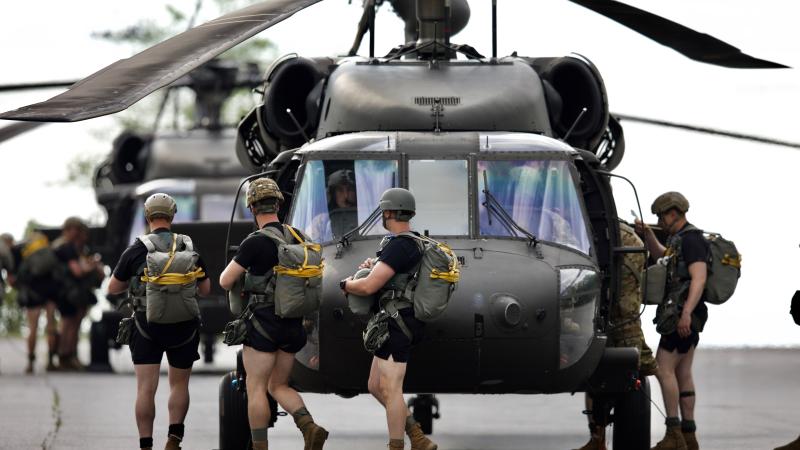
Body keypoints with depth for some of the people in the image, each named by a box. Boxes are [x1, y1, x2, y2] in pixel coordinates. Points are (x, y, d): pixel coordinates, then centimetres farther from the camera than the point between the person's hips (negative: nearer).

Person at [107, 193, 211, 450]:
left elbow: (113, 288, 3)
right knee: (179, 385, 16)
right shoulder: (189, 249, 1)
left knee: (146, 389, -1)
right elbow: (205, 290, 9)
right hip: (184, 327, 2)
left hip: (147, 326, -2)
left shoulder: (136, 251, -6)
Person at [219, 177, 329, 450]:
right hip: (293, 325, 6)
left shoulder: (255, 242, -15)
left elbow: (225, 281, -10)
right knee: (278, 386, 15)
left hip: (263, 323, -6)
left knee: (256, 389, 2)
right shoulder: (297, 237, 5)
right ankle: (310, 428, -7)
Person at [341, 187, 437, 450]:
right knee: (375, 387, 14)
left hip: (396, 326, -10)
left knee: (390, 390, -7)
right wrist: (373, 265, 12)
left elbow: (368, 286, -23)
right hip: (395, 326, 10)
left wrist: (346, 284, -2)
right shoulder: (414, 242, 13)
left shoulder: (398, 246, -18)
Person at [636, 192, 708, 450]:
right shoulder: (679, 239, 20)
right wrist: (647, 234, 24)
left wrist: (686, 313, -32)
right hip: (681, 316, 11)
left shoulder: (691, 239, -12)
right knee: (683, 374, 9)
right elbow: (661, 256, 41)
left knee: (664, 369, -14)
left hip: (682, 315, -11)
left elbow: (699, 278, -23)